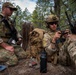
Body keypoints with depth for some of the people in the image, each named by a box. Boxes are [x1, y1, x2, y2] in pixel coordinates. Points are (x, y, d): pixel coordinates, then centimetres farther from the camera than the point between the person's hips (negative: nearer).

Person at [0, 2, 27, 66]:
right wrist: (6, 46, -25)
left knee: (23, 55, -7)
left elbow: (15, 31, 25)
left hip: (10, 43, 8)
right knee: (13, 60, -25)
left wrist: (19, 38, 5)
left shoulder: (9, 20, 17)